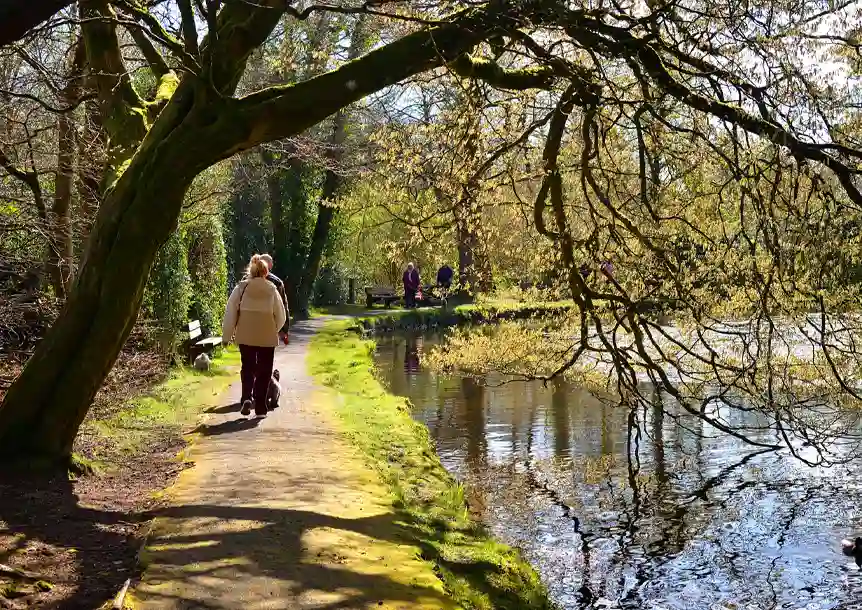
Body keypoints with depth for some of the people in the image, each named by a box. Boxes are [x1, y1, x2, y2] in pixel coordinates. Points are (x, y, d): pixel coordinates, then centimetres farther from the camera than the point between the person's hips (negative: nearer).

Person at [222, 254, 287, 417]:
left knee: (247, 367, 14)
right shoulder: (272, 289, 1)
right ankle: (260, 407, 10)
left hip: (245, 336, 1)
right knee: (264, 370, 9)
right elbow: (281, 316, 7)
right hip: (267, 336, 0)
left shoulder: (241, 287, -1)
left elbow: (230, 312, -1)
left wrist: (227, 335, 7)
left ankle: (247, 397, -8)